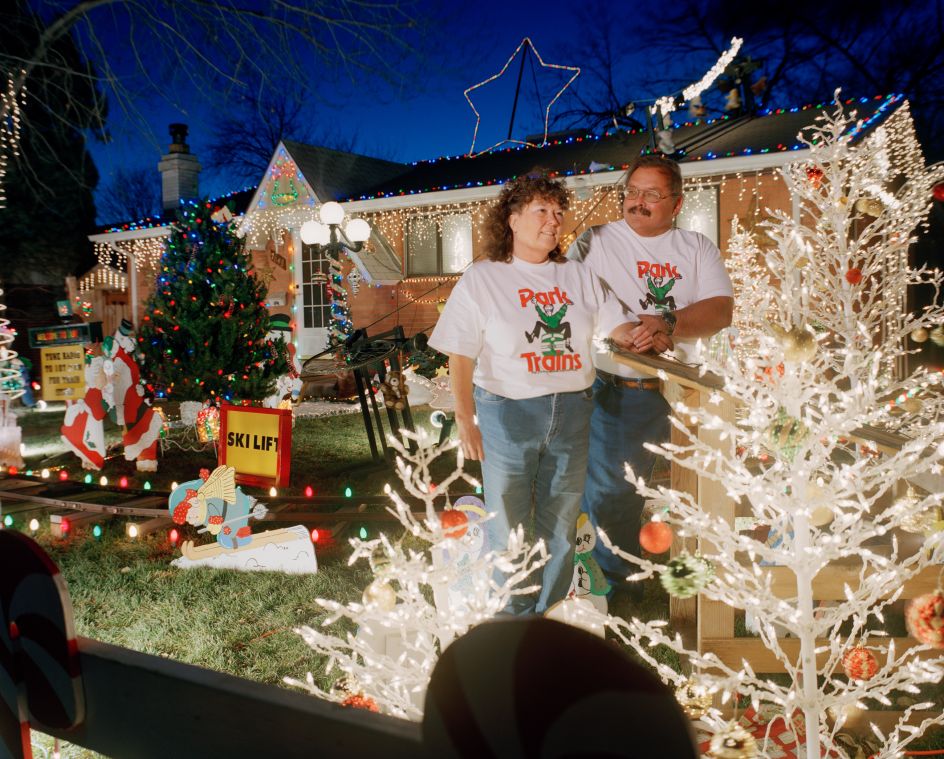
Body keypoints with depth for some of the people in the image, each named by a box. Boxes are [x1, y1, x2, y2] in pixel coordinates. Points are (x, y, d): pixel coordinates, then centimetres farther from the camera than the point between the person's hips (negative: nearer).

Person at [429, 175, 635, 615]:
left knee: (561, 524, 14)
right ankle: (513, 620, 28)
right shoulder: (482, 279, -2)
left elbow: (616, 326, 1)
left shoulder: (579, 276, 8)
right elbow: (460, 357, -6)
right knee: (508, 525, 8)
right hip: (507, 413, -3)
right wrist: (465, 421, -11)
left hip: (572, 412, 4)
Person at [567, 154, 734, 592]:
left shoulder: (697, 248, 10)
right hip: (610, 391, -2)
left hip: (673, 392, 2)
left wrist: (668, 324, -21)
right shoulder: (595, 242, 3)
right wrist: (641, 333, -17)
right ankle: (620, 586, 25)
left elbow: (721, 309, -3)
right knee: (608, 494, 4)